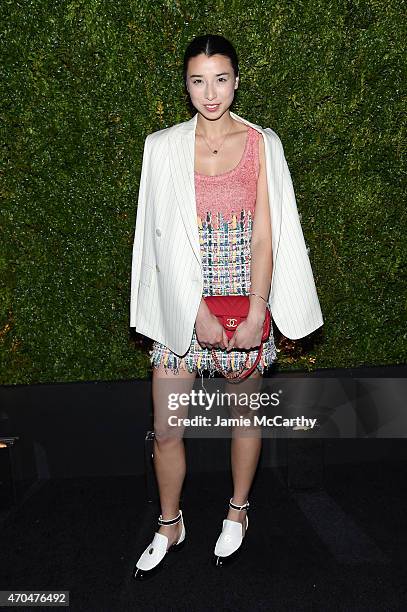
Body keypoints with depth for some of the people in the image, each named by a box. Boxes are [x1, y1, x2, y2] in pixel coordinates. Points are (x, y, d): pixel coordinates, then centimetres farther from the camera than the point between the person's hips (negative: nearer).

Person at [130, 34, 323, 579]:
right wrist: (200, 313, -12)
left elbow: (264, 235, -3)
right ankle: (170, 527, 30)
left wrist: (256, 314, -10)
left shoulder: (261, 144, 1)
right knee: (166, 428, 4)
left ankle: (238, 513, 38)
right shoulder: (164, 147, 1)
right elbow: (168, 238, -5)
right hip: (183, 303, 1)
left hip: (246, 299, 0)